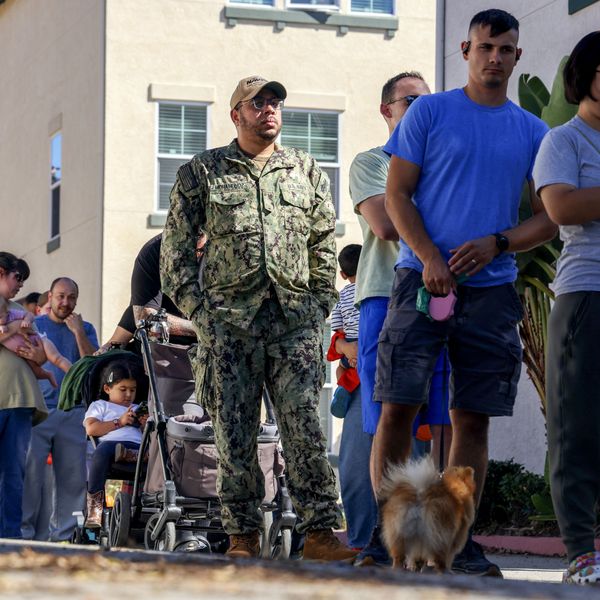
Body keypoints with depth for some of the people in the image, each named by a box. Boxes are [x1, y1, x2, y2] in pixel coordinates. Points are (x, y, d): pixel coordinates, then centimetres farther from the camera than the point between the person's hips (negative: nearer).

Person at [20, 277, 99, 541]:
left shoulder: (85, 329, 15)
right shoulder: (33, 325, 10)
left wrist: (78, 333, -6)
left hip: (73, 413, 2)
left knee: (73, 475, -1)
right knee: (30, 472, -10)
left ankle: (64, 533, 5)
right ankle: (25, 532, -6)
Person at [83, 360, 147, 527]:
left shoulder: (137, 409, 39)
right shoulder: (100, 406, 28)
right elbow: (91, 429, 7)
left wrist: (146, 426, 8)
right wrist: (119, 422, 3)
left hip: (137, 445, 3)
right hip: (111, 441, -3)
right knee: (104, 449, -41)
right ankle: (94, 502, -37)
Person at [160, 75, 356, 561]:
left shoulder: (307, 171, 15)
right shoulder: (202, 173, 9)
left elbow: (325, 245, 17)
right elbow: (176, 250, 8)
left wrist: (320, 307, 7)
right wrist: (199, 311, -2)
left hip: (296, 320, 1)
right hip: (228, 321, -1)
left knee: (305, 427, -7)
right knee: (235, 433, -1)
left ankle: (320, 531, -5)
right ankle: (242, 535, 7)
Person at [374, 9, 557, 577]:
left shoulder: (532, 131, 12)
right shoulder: (429, 112, 5)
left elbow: (549, 218, 10)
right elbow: (396, 195, 1)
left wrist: (495, 244, -8)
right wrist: (429, 258, -13)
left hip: (491, 289, 2)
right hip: (422, 279, -2)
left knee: (473, 418, 2)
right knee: (397, 408, -6)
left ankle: (458, 541, 9)